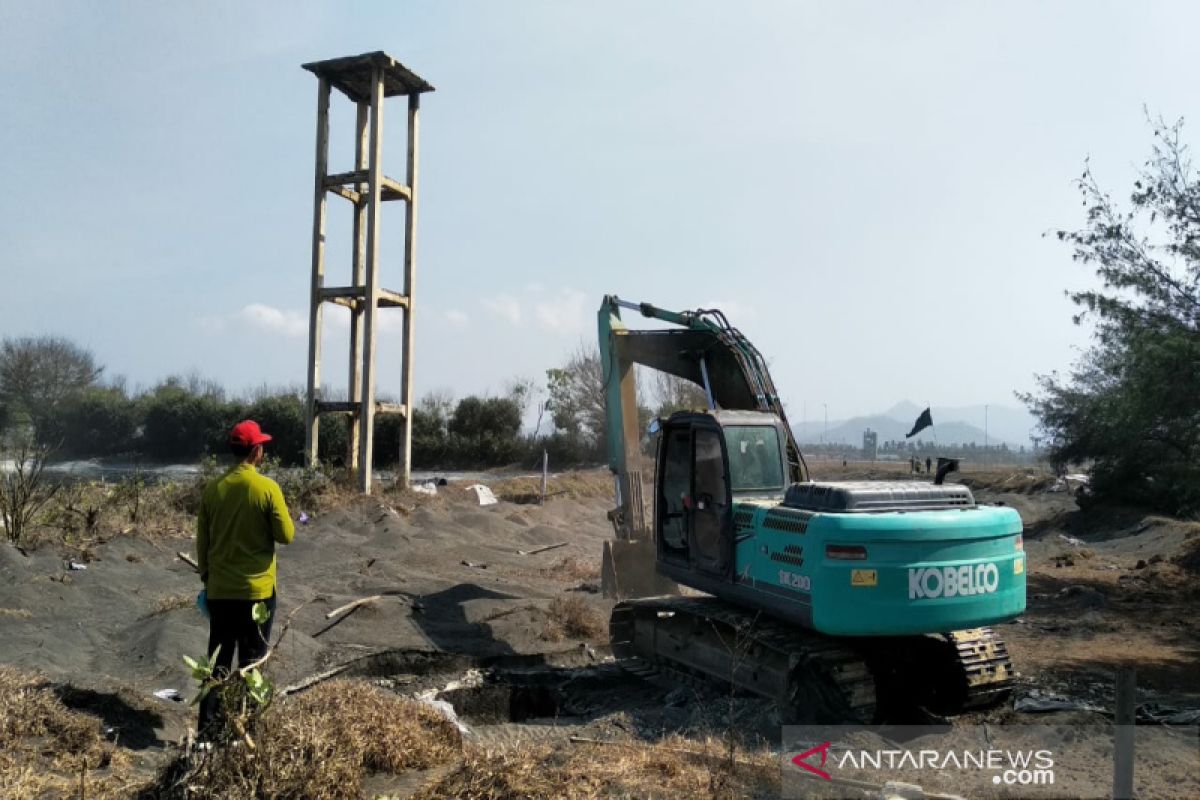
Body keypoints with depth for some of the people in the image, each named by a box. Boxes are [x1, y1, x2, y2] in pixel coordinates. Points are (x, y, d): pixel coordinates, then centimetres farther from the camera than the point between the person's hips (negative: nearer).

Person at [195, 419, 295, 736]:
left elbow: (202, 540, 6)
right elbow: (286, 536, -10)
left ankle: (208, 722, 15)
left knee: (218, 658, 13)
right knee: (252, 661, 8)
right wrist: (284, 516, 10)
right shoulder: (267, 488, -13)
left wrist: (205, 576, 17)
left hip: (220, 589, 4)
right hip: (257, 590, -3)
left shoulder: (213, 488, 0)